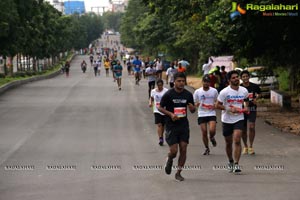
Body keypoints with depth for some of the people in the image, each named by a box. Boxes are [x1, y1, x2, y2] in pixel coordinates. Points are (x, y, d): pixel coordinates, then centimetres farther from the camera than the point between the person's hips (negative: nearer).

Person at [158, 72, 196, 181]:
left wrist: (192, 108, -10)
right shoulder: (168, 94, -8)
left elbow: (193, 110, 14)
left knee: (183, 149, -1)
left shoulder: (188, 94, 4)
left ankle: (178, 173, 12)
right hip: (171, 126, -3)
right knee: (173, 151, -8)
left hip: (184, 125, 3)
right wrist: (170, 114, -16)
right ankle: (169, 160, 29)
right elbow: (160, 107, -1)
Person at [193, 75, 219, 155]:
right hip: (201, 114, 1)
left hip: (211, 114, -1)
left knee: (212, 130, -18)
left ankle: (212, 138, 18)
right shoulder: (197, 92, 0)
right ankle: (207, 148, 20)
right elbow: (195, 104, 7)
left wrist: (215, 105, -7)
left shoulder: (214, 91, 1)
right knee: (204, 133, 1)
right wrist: (197, 104, -16)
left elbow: (217, 102, 15)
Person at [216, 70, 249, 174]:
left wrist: (246, 107, 3)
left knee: (237, 141, -16)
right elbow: (218, 105, -7)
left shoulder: (244, 91, 0)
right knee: (228, 143, 12)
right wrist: (229, 109, -19)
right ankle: (230, 162, 34)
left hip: (239, 119, 1)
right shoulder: (224, 92, -11)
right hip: (227, 120, 0)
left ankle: (236, 164, -14)